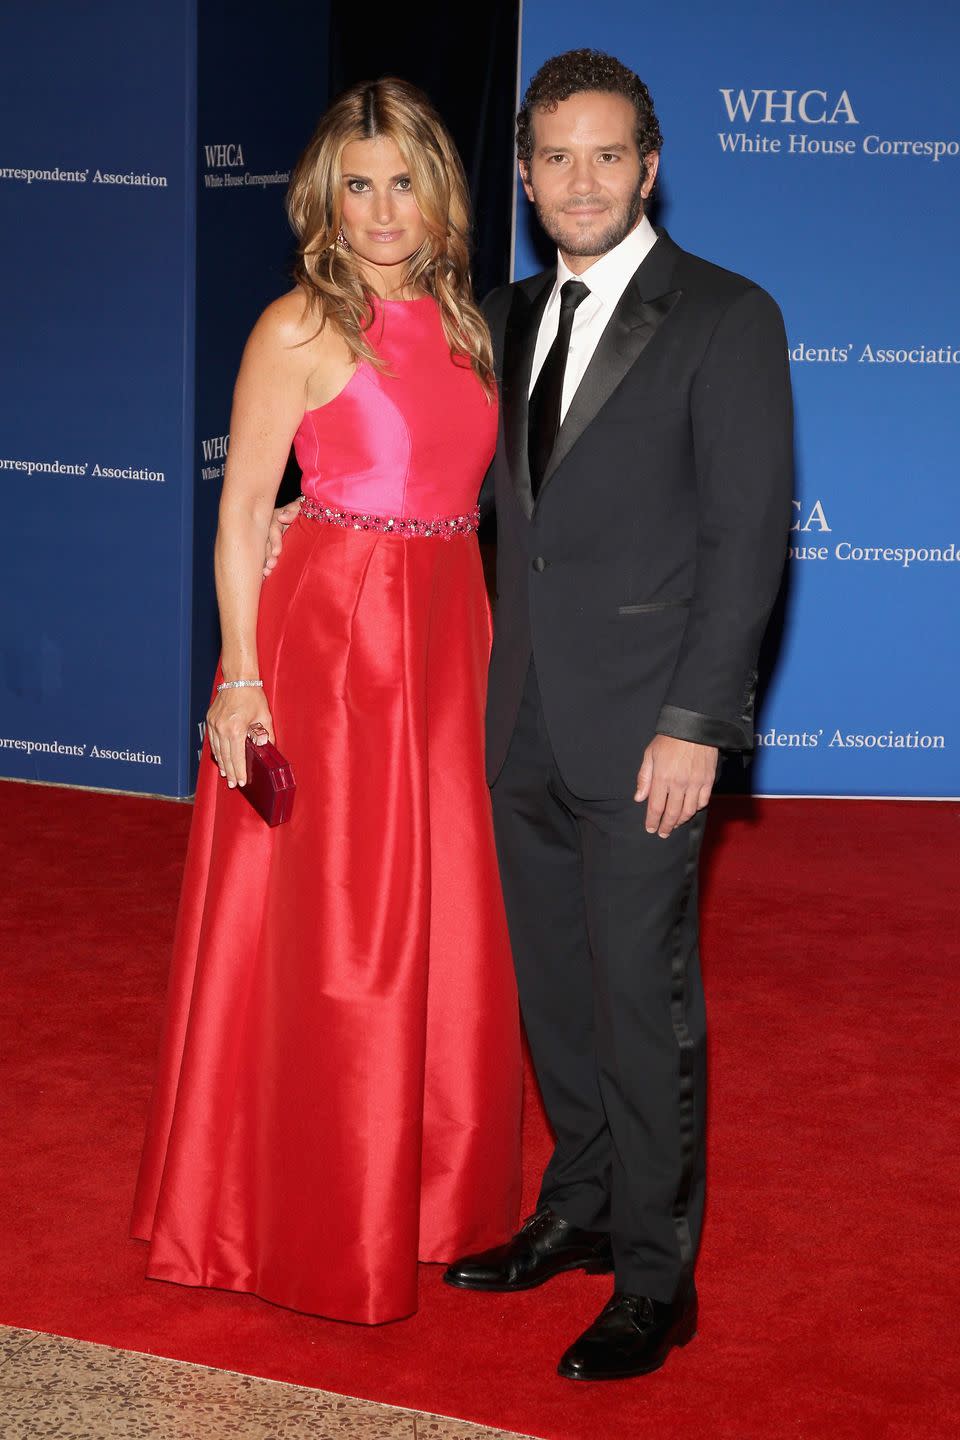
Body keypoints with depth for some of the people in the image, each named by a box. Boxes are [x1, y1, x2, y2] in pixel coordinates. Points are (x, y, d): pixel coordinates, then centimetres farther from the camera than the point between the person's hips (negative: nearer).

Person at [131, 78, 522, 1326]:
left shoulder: (464, 323, 11)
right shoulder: (300, 328, -6)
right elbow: (242, 511, -8)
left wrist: (488, 640, 10)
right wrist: (241, 674, -15)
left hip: (451, 633, 6)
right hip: (327, 637, -6)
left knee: (449, 932, 11)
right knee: (332, 935, 2)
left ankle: (433, 1192, 27)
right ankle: (319, 1229, 17)